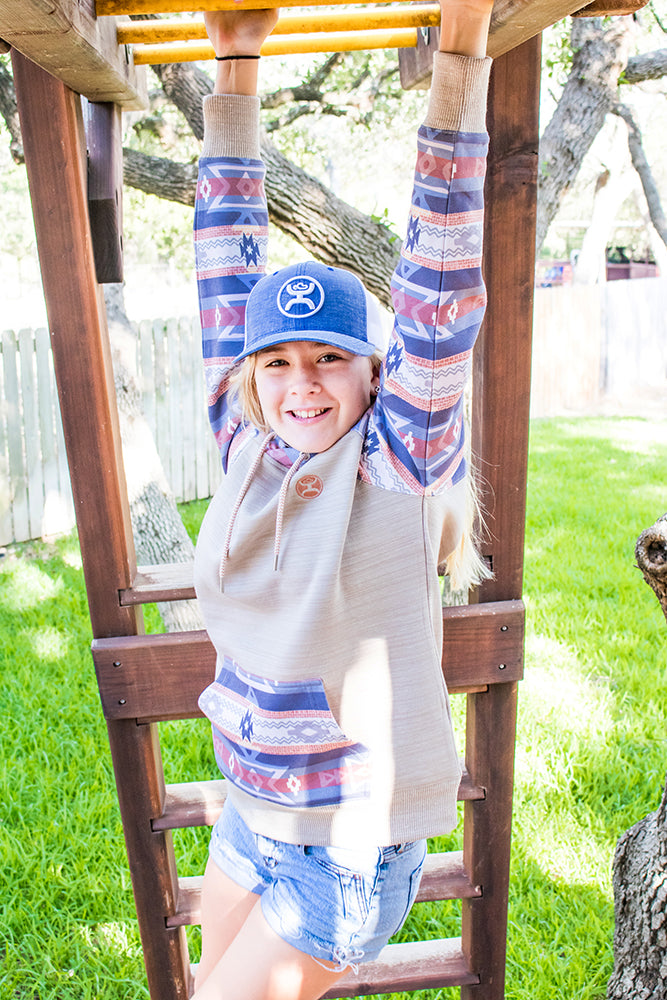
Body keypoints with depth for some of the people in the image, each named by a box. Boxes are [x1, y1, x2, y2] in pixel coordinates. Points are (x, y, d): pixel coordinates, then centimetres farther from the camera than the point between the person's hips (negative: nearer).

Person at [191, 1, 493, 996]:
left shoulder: (402, 458, -17)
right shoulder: (252, 447, -7)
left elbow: (441, 282, -23)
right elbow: (227, 275, -4)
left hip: (352, 843, -5)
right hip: (251, 812, 5)